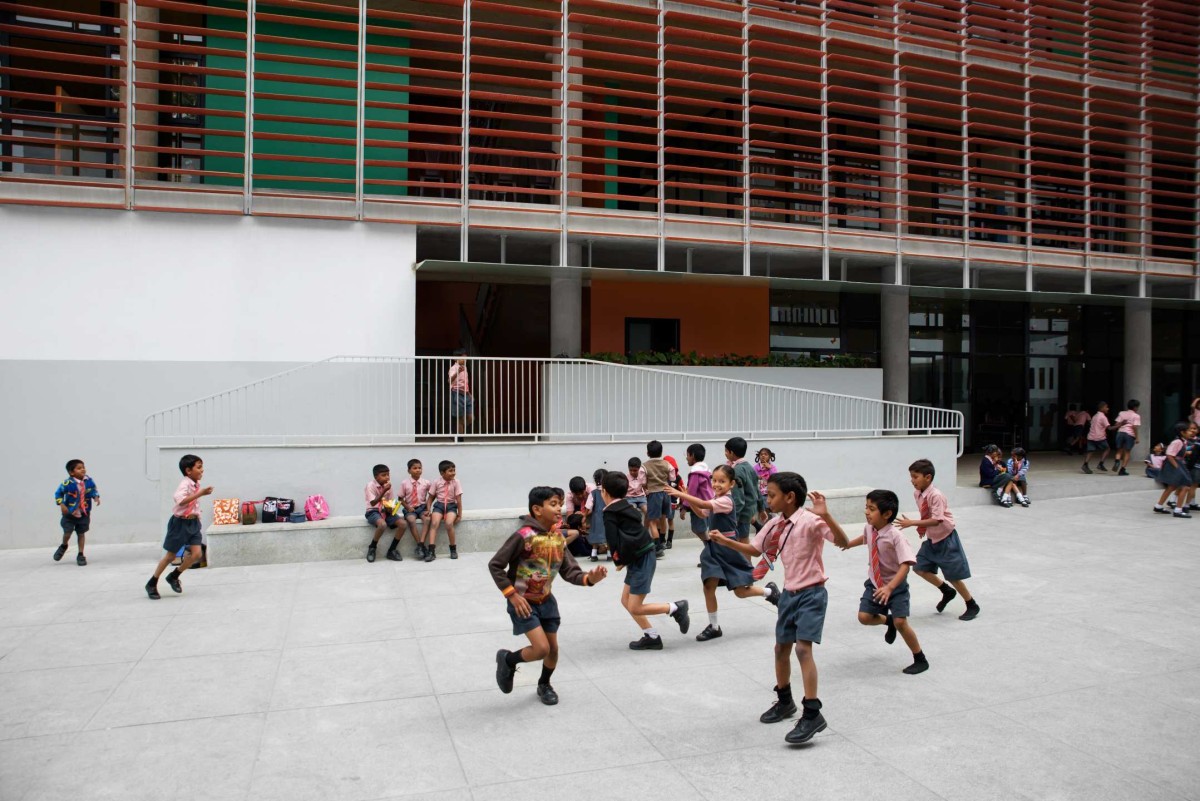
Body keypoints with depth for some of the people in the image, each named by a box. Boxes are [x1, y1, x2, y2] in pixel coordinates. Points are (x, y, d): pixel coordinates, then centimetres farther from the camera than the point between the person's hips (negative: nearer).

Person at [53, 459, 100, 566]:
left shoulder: (89, 480, -10)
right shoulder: (67, 483, -20)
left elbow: (94, 490, 8)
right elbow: (58, 493, -9)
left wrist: (96, 497, -10)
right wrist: (61, 504, -18)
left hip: (84, 514, 2)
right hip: (69, 514, -2)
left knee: (81, 533, 7)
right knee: (67, 532, -1)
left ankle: (80, 555, 19)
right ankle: (64, 546, 35)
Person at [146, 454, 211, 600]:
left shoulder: (196, 484, 6)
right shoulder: (185, 484, -20)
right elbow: (180, 500, -41)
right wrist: (200, 493, -42)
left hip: (193, 522, 7)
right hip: (180, 523, -7)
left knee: (196, 554, -4)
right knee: (170, 555, 5)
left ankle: (174, 576, 18)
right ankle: (152, 584, 23)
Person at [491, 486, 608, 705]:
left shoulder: (558, 538, -3)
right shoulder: (524, 536, -24)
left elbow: (569, 571, -5)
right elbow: (495, 565, -19)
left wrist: (589, 578, -24)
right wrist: (512, 595, -20)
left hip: (546, 601, 6)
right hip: (524, 602, -6)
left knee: (553, 649, 11)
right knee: (541, 649, -13)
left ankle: (544, 685, 39)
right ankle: (507, 659, 16)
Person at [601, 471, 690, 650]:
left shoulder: (610, 514, -13)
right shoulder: (627, 507, 13)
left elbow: (614, 541, -19)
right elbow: (630, 536, 11)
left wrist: (619, 560, -3)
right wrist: (624, 559, 2)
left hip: (641, 560, -9)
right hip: (639, 558, 9)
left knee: (635, 608, -3)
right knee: (626, 600, 14)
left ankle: (676, 608, 2)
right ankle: (652, 637, 15)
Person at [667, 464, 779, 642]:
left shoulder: (726, 501, -20)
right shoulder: (714, 500, 7)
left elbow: (703, 504, -33)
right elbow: (702, 514, 19)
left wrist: (680, 494, -36)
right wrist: (688, 500, 3)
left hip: (728, 549, -7)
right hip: (713, 548, 7)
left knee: (740, 591, 2)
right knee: (708, 587, 1)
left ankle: (769, 591, 30)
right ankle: (714, 626, 14)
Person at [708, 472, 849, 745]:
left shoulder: (810, 521, -19)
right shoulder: (774, 525, 3)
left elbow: (843, 542, -31)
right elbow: (755, 550, 17)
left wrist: (826, 515, -46)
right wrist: (726, 542, 5)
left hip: (811, 594, -8)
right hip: (789, 593, 8)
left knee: (803, 648, -17)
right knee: (781, 648, 15)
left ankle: (812, 714, -11)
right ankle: (784, 701, 36)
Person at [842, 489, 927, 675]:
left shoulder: (895, 535, -28)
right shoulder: (869, 528, -7)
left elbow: (906, 564, -33)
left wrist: (889, 588, -41)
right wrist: (848, 544, 25)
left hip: (896, 585, -6)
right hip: (875, 583, 6)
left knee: (900, 622, -12)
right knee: (864, 617, -7)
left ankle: (920, 659, 11)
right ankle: (888, 620, 28)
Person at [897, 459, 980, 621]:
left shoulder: (935, 495, -28)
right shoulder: (917, 493, -4)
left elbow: (936, 520, -33)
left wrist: (912, 523, -36)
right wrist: (922, 527, 0)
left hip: (945, 538, -8)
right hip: (932, 538, 8)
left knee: (953, 575, 1)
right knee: (920, 568, 7)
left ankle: (972, 606, 22)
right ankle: (947, 591, 29)